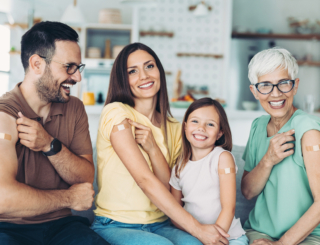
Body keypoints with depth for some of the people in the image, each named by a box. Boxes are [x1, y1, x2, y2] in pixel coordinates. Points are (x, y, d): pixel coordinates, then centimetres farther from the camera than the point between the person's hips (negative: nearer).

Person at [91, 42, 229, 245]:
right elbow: (145, 180, -17)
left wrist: (152, 148, -17)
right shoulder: (116, 114, -10)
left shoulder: (173, 128, 10)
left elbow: (168, 187, 1)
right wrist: (196, 228, -20)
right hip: (116, 226, -4)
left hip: (160, 226, 4)